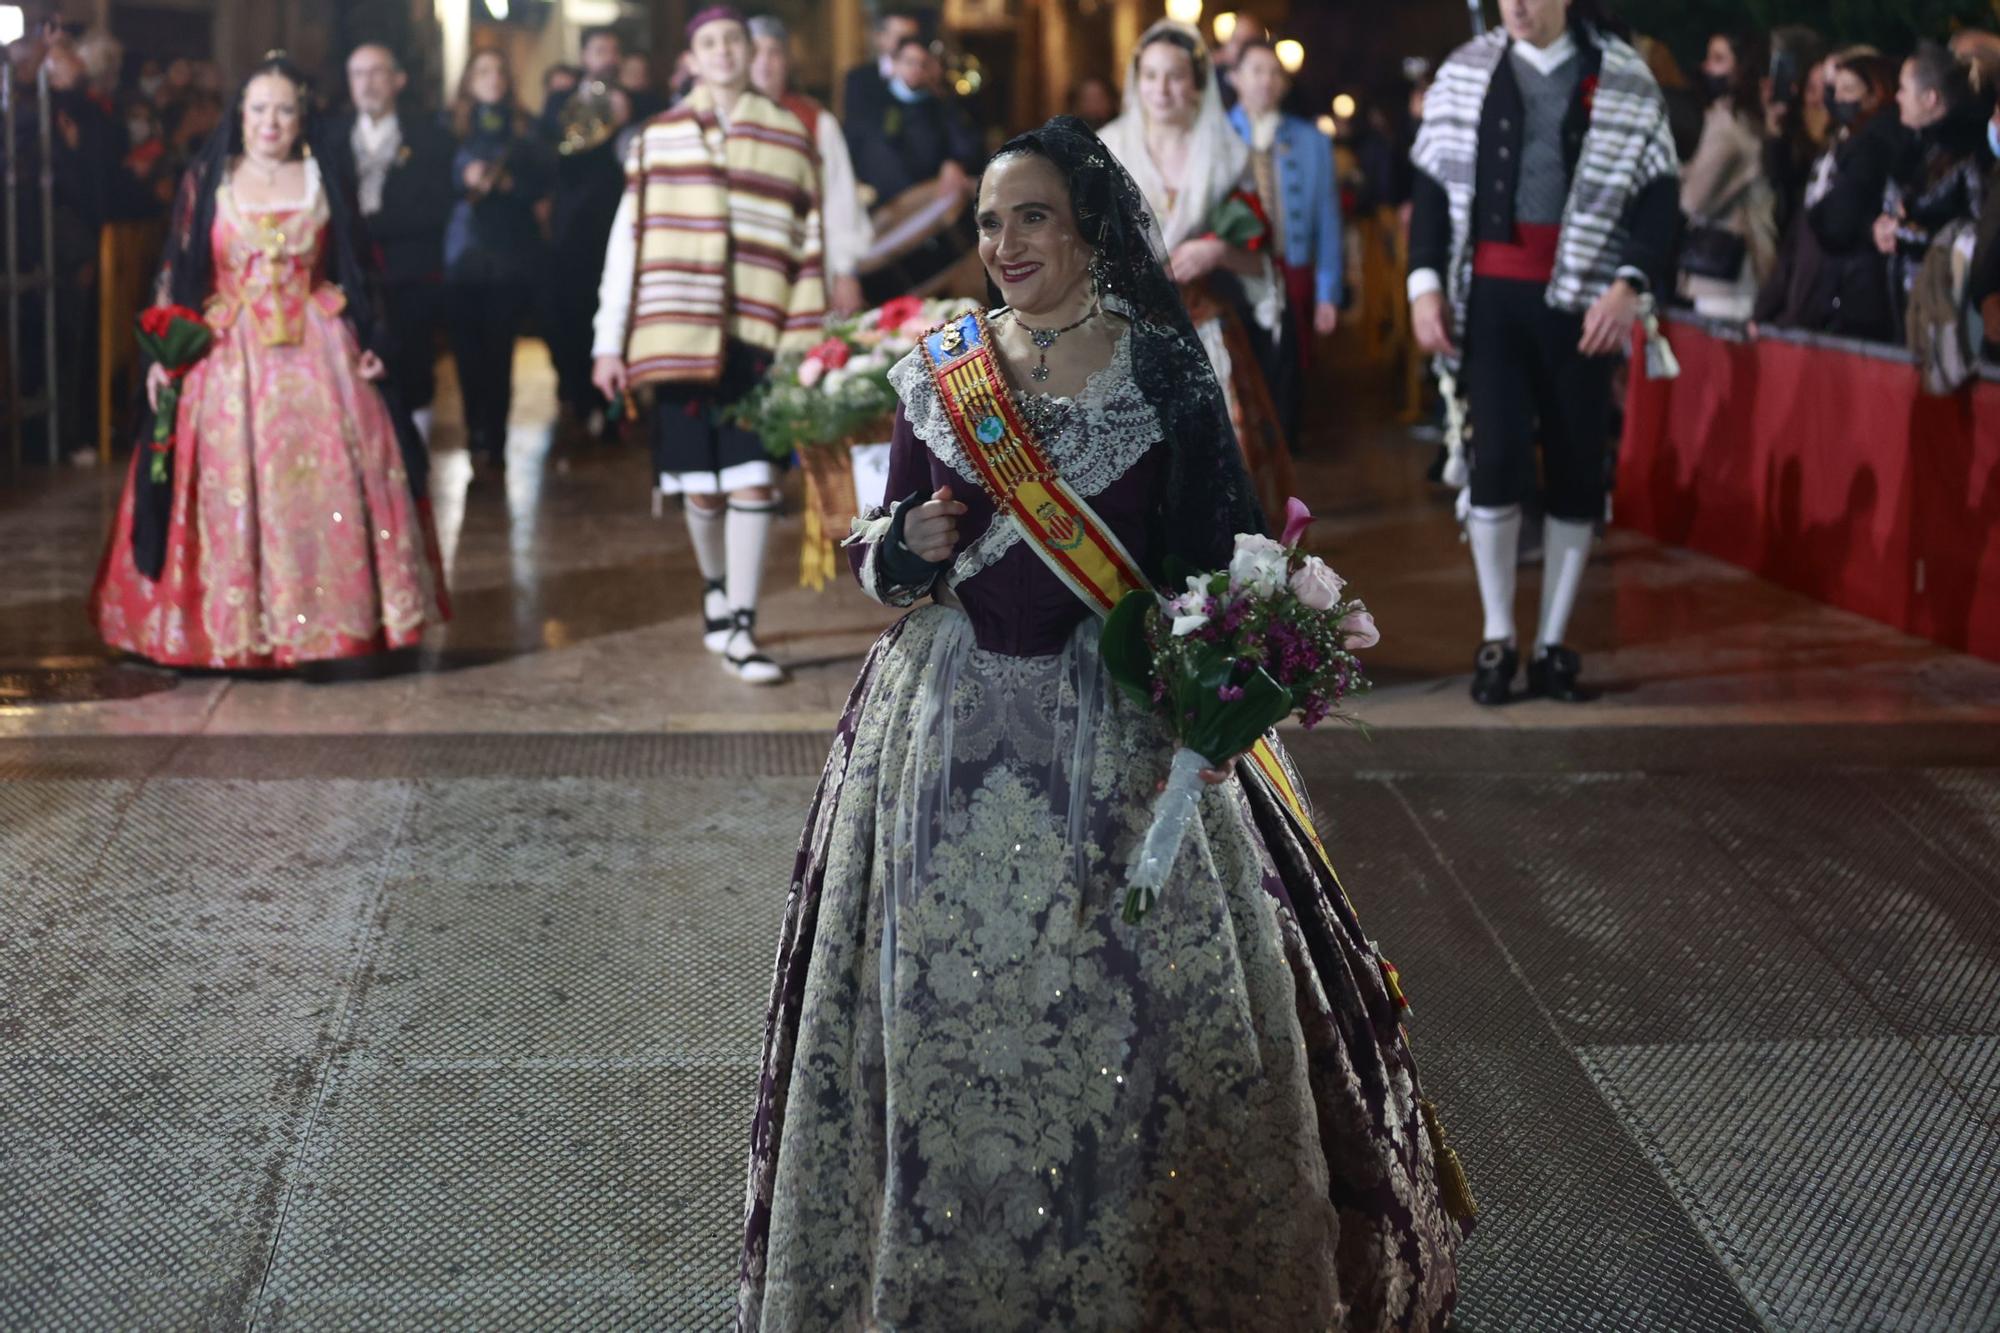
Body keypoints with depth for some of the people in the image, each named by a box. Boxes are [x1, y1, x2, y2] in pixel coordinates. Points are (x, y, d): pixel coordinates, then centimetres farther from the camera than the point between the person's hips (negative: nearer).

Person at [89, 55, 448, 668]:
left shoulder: (324, 181, 7)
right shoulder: (206, 180, 3)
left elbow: (352, 273, 10)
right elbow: (176, 272, 3)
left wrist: (365, 346, 0)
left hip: (315, 356, 1)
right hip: (228, 357, -1)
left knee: (325, 488, -2)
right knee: (231, 494, -2)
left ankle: (326, 616, 9)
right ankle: (239, 624, 9)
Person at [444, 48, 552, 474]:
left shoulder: (523, 127, 12)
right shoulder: (450, 126, 9)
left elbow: (544, 179, 1)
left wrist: (509, 183, -15)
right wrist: (464, 179, -18)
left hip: (511, 251, 0)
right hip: (464, 249, 0)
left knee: (499, 346, -5)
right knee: (468, 346, -3)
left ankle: (490, 440, 1)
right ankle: (480, 434, 10)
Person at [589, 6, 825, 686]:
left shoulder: (790, 138, 8)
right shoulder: (656, 139, 8)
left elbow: (808, 249, 7)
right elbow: (627, 241, 6)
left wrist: (807, 345, 1)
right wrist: (610, 343, 2)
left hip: (757, 341, -1)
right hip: (679, 337, 1)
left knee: (752, 481, -10)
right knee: (701, 487, 6)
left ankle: (739, 630, -4)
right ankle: (715, 587, 33)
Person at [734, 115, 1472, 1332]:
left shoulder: (1164, 371, -3)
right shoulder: (939, 371, 4)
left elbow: (1220, 552, -2)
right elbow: (882, 557, 9)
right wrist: (910, 550, -13)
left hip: (1119, 727, -2)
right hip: (955, 723, 2)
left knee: (1138, 1008, 2)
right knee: (948, 1002, 6)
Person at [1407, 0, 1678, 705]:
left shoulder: (1626, 80, 2)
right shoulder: (1465, 72, 8)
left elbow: (1659, 192, -1)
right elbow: (1432, 182, 9)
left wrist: (1628, 285, -15)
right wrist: (1425, 280, -2)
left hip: (1581, 301, 0)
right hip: (1491, 296, 0)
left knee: (1576, 472, 3)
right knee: (1498, 460, -9)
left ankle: (1553, 646, 13)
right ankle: (1496, 639, 5)